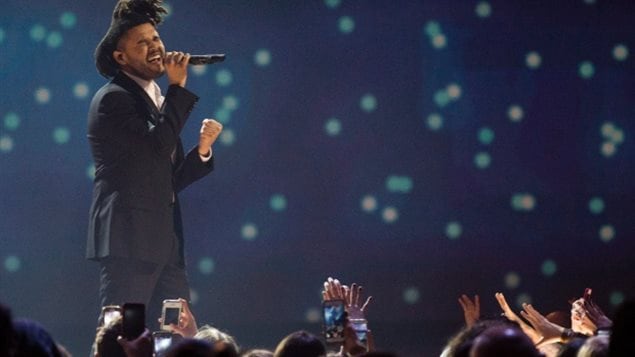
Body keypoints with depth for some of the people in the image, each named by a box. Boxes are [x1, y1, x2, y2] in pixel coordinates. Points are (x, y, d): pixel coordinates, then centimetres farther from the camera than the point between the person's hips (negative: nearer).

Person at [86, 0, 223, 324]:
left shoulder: (158, 100, 20)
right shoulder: (113, 99, -7)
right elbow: (155, 145, -22)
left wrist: (202, 149, 4)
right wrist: (178, 87, -14)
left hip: (165, 242, 9)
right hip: (128, 240, -9)